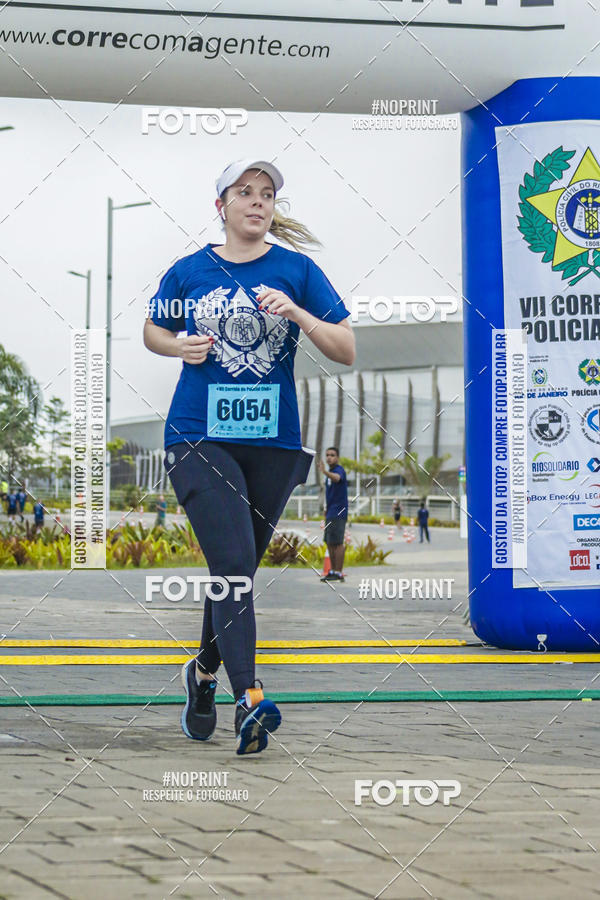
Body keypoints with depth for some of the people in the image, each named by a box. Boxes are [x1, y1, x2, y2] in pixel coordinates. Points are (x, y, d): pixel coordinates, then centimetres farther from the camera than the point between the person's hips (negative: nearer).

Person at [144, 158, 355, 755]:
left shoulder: (297, 271, 4)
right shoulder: (189, 272, 5)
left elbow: (346, 351, 1)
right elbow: (153, 331, 21)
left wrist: (296, 313, -15)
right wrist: (180, 347, -2)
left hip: (274, 442, 2)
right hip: (199, 436, -2)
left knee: (237, 571, 13)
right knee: (232, 565, -17)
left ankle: (203, 672, 36)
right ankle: (248, 700, -24)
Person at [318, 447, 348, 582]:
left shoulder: (339, 470, -13)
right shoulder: (331, 471, 18)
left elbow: (336, 478, -39)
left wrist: (325, 472, -58)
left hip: (338, 513, -10)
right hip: (331, 513, 10)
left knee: (337, 543, -10)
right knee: (329, 543, 12)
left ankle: (339, 573, -10)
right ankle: (332, 571, 18)